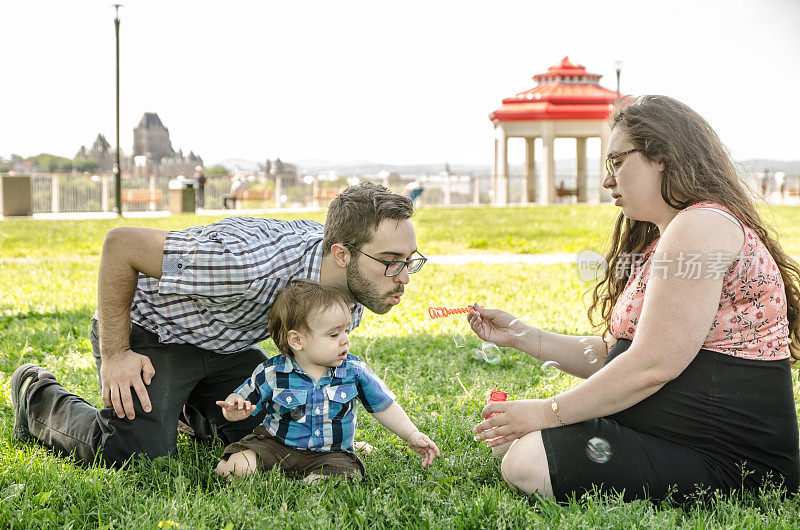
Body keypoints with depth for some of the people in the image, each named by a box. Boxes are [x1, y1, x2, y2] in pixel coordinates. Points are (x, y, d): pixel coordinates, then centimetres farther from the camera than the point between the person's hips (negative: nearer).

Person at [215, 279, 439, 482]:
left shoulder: (354, 371, -5)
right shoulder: (272, 374, -10)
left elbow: (384, 406, 5)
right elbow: (241, 399, 0)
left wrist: (412, 436, -1)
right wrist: (234, 411, -25)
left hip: (331, 453, 1)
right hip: (276, 444, -1)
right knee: (237, 466, -25)